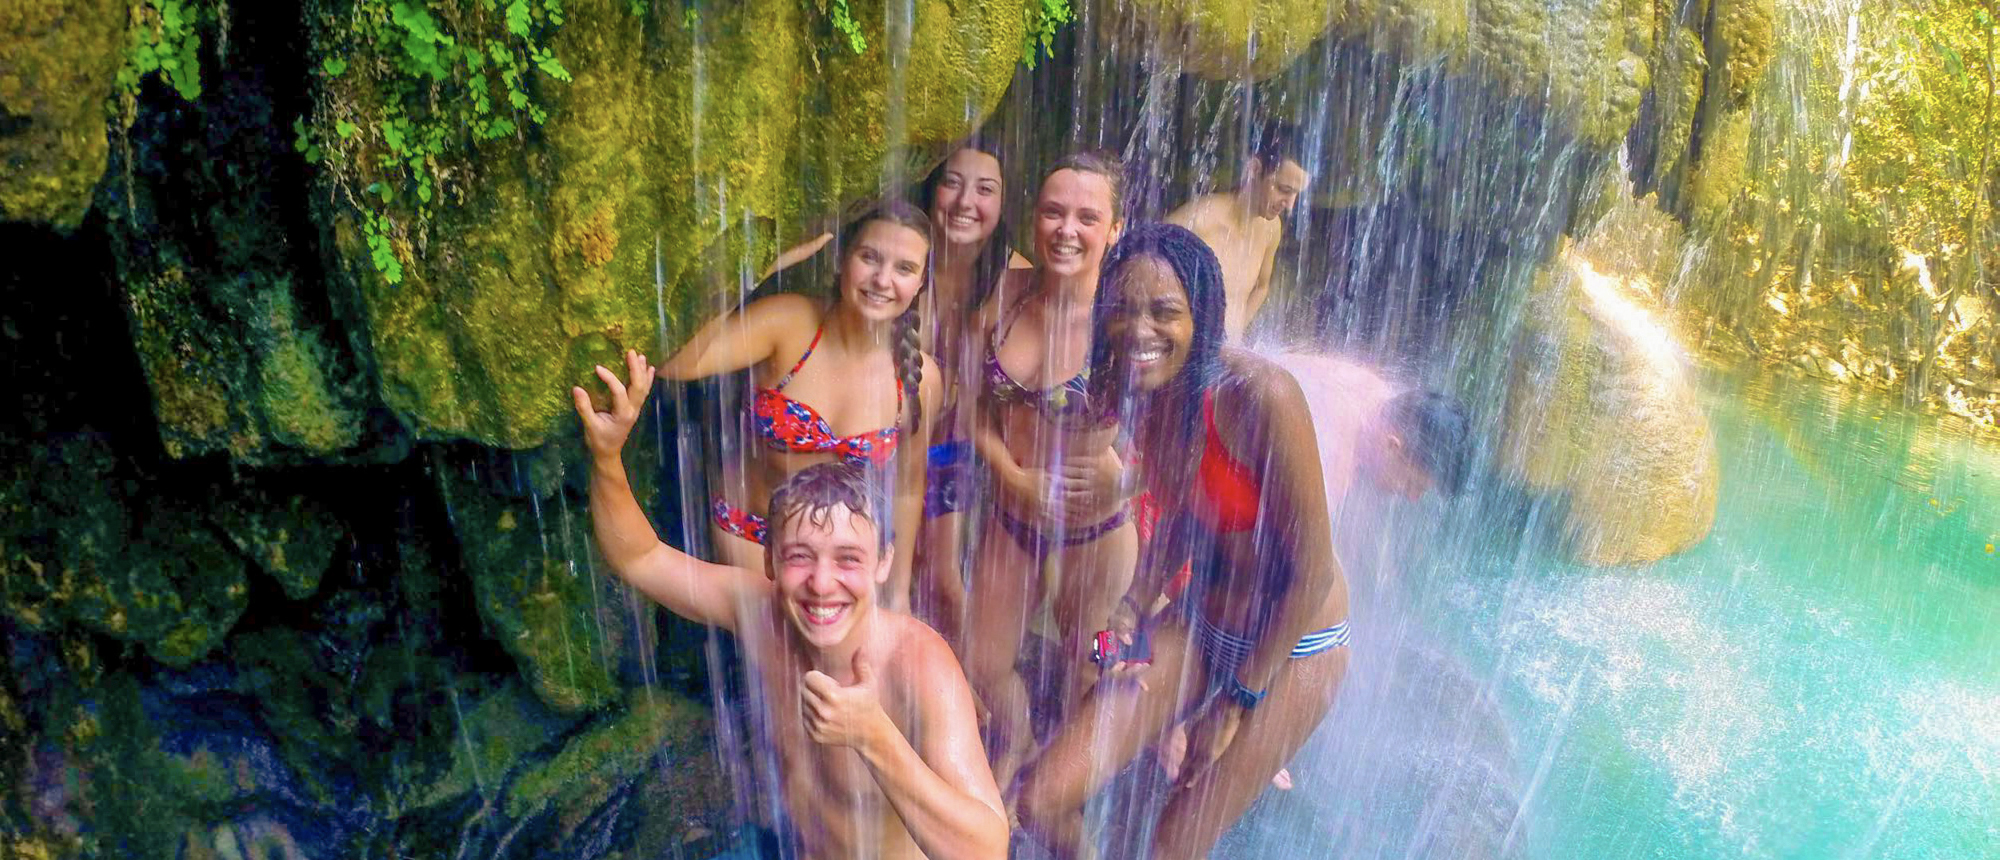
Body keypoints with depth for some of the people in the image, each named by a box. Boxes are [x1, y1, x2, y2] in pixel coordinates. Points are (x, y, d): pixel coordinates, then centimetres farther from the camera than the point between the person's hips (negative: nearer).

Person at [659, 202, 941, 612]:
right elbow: (673, 365, -39)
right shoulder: (788, 323, -25)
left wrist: (899, 588, 4)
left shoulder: (920, 377, -17)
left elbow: (909, 489, -3)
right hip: (748, 529, -2)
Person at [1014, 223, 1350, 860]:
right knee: (1042, 800, -1)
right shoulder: (1129, 392, -6)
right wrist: (1134, 604, -7)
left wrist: (1237, 700, -10)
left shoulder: (1259, 394, -27)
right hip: (1199, 622, 6)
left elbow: (1313, 569, -19)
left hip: (1294, 644, -5)